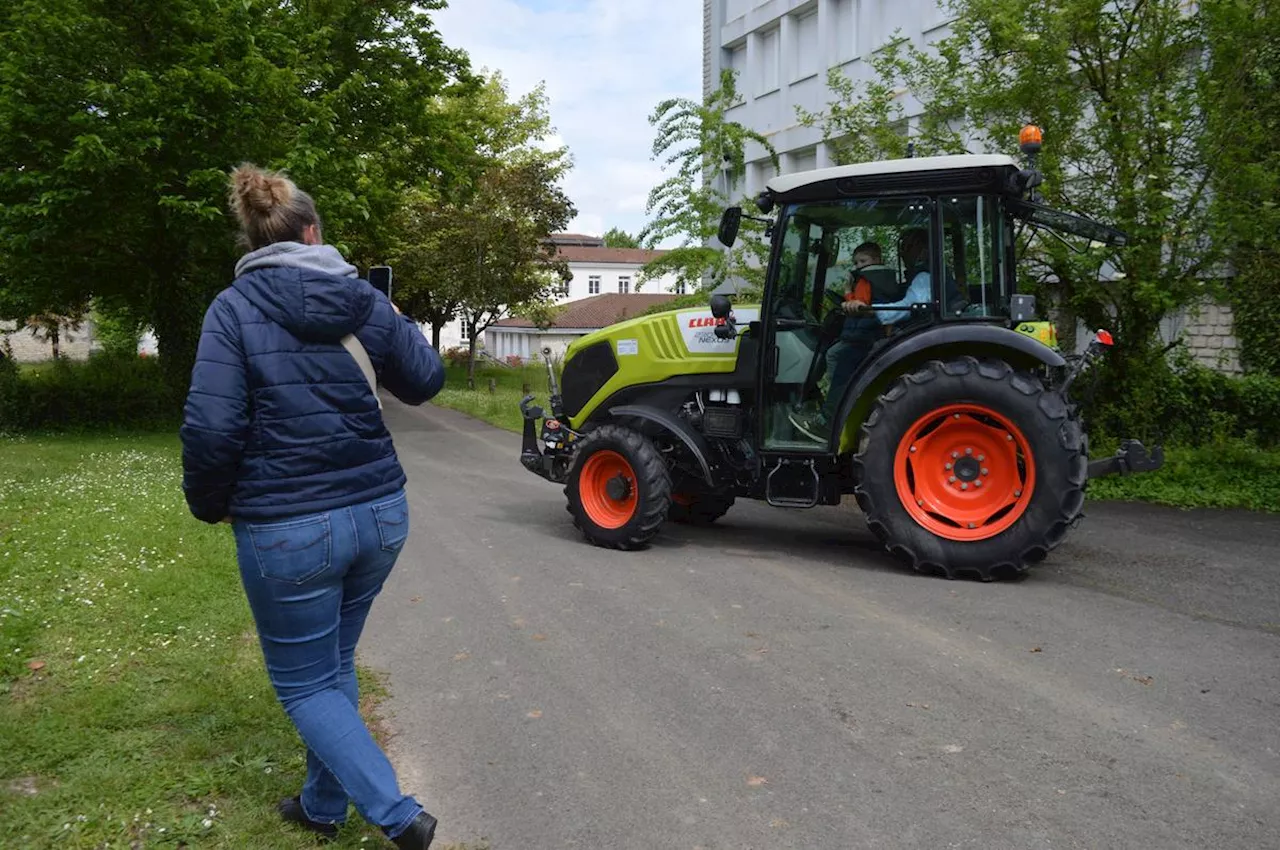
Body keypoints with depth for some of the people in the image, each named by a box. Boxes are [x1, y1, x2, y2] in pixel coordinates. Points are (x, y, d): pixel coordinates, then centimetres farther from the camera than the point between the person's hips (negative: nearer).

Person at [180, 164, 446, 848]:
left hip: (288, 528, -4)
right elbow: (425, 380, 12)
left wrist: (209, 504, 3)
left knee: (304, 682, 12)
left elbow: (212, 427, -15)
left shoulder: (234, 307, -7)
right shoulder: (361, 297, 3)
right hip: (380, 513, 5)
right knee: (334, 664, 23)